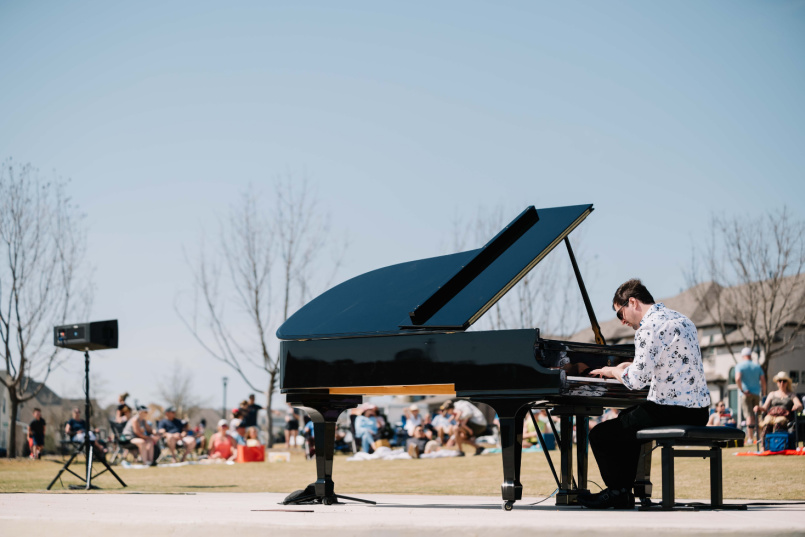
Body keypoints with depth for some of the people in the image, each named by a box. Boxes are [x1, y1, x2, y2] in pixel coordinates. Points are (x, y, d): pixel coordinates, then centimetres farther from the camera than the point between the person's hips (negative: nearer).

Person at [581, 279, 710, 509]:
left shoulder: (650, 326, -15)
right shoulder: (681, 320, 15)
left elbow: (637, 380, -21)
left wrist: (613, 371, 0)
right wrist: (629, 367, 25)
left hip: (672, 412, -10)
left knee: (599, 435, -2)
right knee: (626, 420, 32)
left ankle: (619, 492, 13)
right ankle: (622, 488, 33)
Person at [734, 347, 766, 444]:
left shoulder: (739, 366, -2)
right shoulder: (757, 366, 9)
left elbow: (737, 379, -19)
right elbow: (763, 381, 4)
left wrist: (742, 390, -11)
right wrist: (763, 393, 11)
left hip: (746, 394, -3)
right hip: (756, 393, 3)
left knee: (749, 415, -7)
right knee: (756, 415, 13)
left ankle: (750, 438, -11)